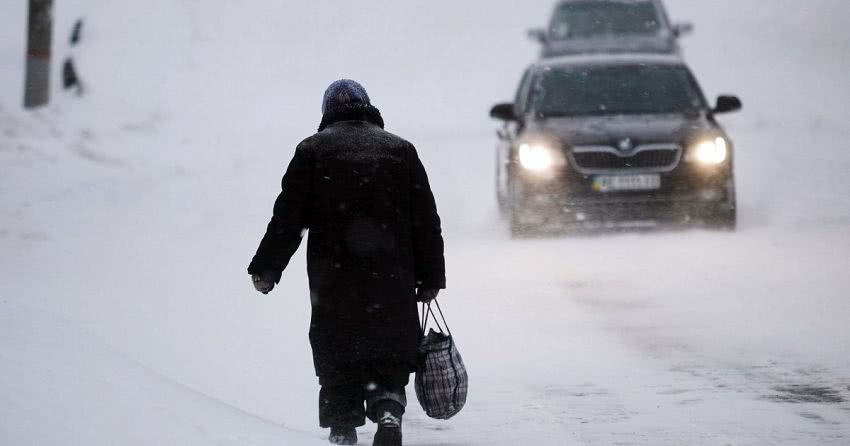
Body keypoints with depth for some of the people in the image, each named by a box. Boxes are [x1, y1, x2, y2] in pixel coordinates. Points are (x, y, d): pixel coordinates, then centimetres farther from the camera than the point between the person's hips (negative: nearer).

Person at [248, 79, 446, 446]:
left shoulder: (313, 150, 4)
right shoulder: (401, 150, 9)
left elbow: (288, 217, 0)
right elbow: (427, 222, 8)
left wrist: (266, 269, 7)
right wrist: (431, 277, 13)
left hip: (332, 278, -1)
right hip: (392, 278, 1)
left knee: (338, 360, 9)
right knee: (390, 359, 5)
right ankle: (389, 411, -19)